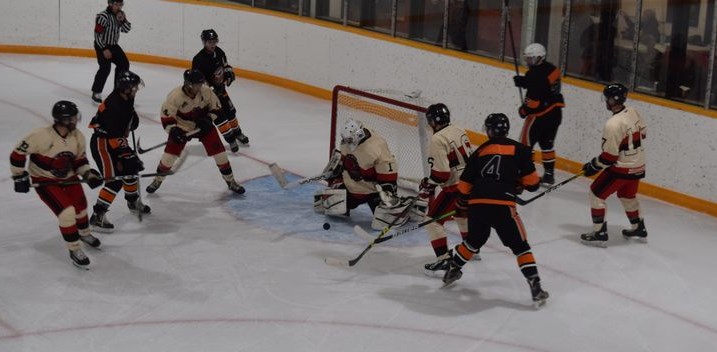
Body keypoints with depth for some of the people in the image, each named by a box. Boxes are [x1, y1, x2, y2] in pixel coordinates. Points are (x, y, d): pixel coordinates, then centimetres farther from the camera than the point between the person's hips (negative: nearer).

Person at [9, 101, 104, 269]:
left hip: (68, 178, 6)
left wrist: (88, 174, -11)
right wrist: (20, 177, -14)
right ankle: (74, 250, -1)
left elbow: (80, 159, 4)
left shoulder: (78, 136, -10)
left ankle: (84, 233, 49)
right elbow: (18, 154, -19)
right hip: (44, 180, -6)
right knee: (67, 213, -18)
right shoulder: (41, 136, -29)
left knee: (81, 207, 16)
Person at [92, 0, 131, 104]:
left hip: (113, 45, 8)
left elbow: (127, 29, 2)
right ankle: (96, 93, -12)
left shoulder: (120, 14, 1)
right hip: (101, 45, -8)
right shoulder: (103, 16, -22)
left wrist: (122, 20, -17)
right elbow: (97, 35, -22)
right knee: (105, 68, -19)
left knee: (124, 64, 9)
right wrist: (104, 49, -24)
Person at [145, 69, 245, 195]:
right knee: (170, 153, -7)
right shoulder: (175, 96, -26)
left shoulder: (206, 91, -18)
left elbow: (216, 107, -3)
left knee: (219, 151, -3)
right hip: (181, 127, -2)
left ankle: (230, 181, 14)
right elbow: (166, 116, -19)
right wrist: (173, 130, -31)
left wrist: (208, 119, -18)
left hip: (203, 126, 2)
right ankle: (158, 180, 18)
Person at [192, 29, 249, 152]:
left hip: (220, 88, 7)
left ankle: (237, 133, 36)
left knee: (230, 111, 16)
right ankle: (231, 139, 2)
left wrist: (229, 72, -3)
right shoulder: (199, 60, -27)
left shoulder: (218, 51, -4)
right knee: (219, 116, -10)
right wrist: (212, 89, -29)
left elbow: (224, 64, 17)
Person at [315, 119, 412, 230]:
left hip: (373, 186, -7)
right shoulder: (348, 142, -8)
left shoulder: (377, 147, -32)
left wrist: (387, 191, -28)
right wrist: (332, 171, 20)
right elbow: (340, 156, 14)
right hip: (352, 184, 7)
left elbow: (389, 170, -27)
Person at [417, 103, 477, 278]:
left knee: (433, 219, -2)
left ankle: (443, 261, -9)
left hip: (456, 186, -9)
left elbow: (441, 173, -23)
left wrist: (427, 186, -7)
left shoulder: (438, 140, -18)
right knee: (462, 214, 33)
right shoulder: (459, 131, 7)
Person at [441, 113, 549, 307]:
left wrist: (462, 203, 35)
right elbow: (532, 181, 4)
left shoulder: (480, 151, 16)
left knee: (474, 241, 29)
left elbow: (465, 185, 18)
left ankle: (452, 271, 41)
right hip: (502, 206, -4)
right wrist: (520, 184, 26)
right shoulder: (518, 149, 6)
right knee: (520, 246, 5)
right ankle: (535, 287, -3)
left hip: (476, 205, 4)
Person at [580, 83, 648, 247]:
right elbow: (642, 132, 16)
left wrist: (592, 167, -9)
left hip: (621, 169, -8)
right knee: (627, 196, 29)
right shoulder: (633, 113, -2)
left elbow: (609, 156, -22)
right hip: (638, 166, 8)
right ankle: (639, 229, 41)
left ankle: (599, 233, 4)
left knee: (596, 193, 4)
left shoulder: (613, 124, -26)